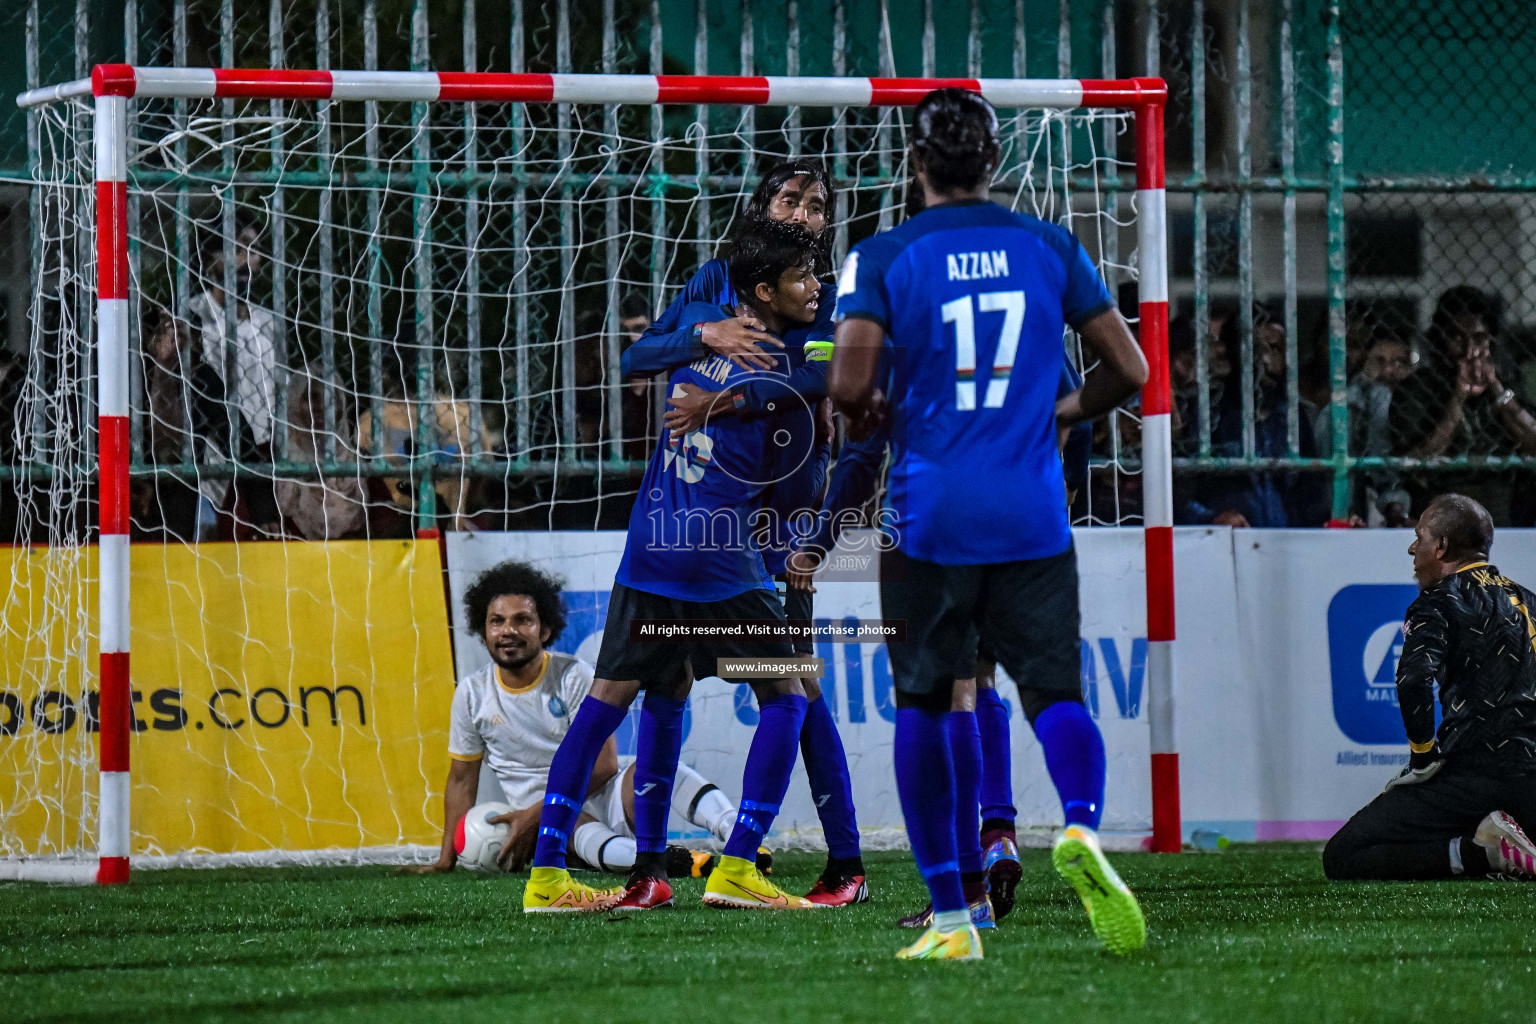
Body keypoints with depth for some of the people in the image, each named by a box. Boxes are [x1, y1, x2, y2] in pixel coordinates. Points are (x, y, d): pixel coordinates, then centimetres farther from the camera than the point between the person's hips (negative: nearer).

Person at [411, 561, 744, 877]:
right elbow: (461, 780, 16)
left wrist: (535, 813, -16)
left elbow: (602, 763, -10)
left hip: (598, 797, 0)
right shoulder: (472, 693, 8)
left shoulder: (574, 677, -2)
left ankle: (738, 835, -53)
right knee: (572, 825, -38)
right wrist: (447, 858, 10)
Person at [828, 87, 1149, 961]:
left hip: (930, 516, -1)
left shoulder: (883, 257, -1)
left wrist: (870, 414, 10)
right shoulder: (1049, 247, 6)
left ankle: (951, 918, 9)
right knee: (1057, 693, -1)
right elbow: (1129, 370, 7)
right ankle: (1084, 828, -33)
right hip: (1033, 519, 1)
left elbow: (850, 382, -13)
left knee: (922, 707, 11)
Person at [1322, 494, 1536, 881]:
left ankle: (1480, 852, -19)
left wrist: (1424, 758, -12)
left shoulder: (1440, 601, -4)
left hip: (1473, 774, -8)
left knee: (1341, 859, -6)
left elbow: (1414, 678, -22)